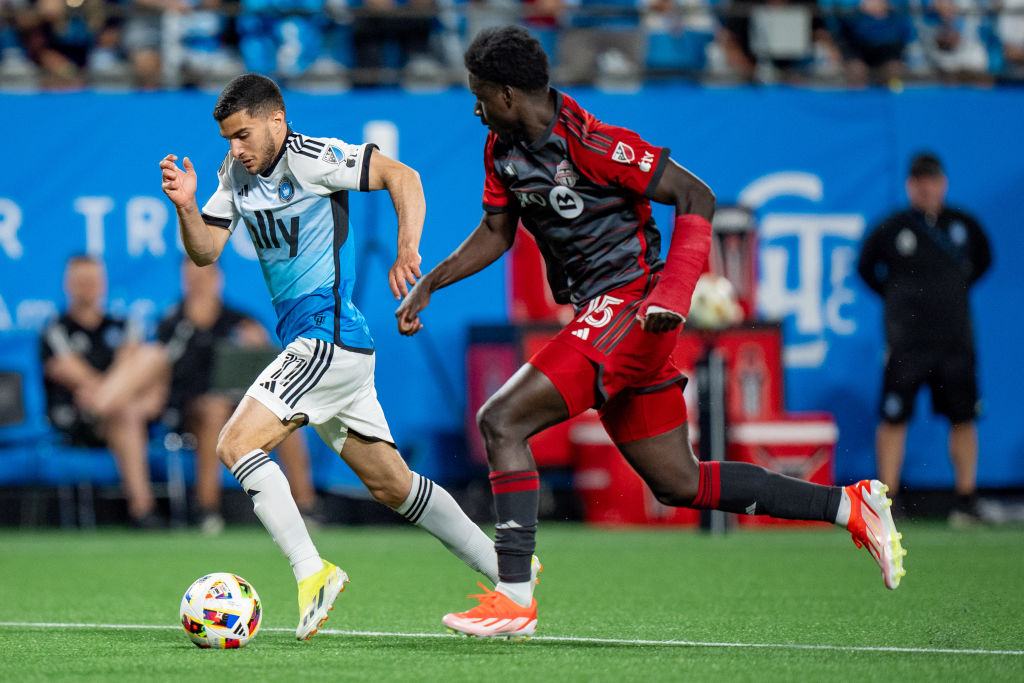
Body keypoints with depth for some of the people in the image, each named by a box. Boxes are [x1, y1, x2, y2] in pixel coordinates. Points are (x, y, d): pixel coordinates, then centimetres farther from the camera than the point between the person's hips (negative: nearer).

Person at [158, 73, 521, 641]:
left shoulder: (312, 158, -12)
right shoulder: (237, 172, 11)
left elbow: (401, 176, -17)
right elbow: (205, 251, 8)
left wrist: (408, 249, -29)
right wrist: (185, 206, -11)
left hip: (331, 339, -9)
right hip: (307, 345, 9)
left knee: (237, 443, -18)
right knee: (390, 485, 12)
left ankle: (311, 571, -20)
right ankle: (505, 571, 19)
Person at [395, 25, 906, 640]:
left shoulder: (591, 143, -18)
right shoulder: (503, 147, 7)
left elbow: (696, 196, -16)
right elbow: (496, 233, 19)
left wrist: (672, 295, -25)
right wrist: (428, 284, 7)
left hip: (630, 307, -9)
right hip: (601, 317, 9)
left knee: (501, 422, -18)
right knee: (678, 484, 11)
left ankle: (514, 597, -16)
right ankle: (850, 507, 18)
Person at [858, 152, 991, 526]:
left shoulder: (963, 225, 6)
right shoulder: (892, 229, -2)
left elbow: (983, 259, 25)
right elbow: (865, 267, 13)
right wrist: (896, 297, 8)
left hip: (955, 339, 3)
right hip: (906, 340, -3)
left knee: (963, 418, 4)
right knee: (894, 418, -5)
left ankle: (967, 501, 11)